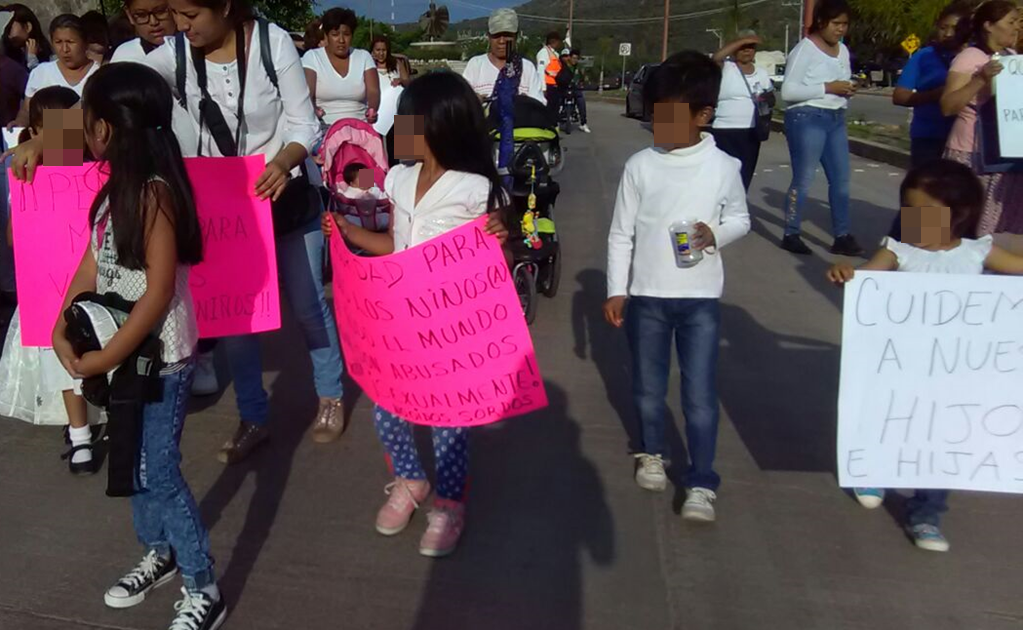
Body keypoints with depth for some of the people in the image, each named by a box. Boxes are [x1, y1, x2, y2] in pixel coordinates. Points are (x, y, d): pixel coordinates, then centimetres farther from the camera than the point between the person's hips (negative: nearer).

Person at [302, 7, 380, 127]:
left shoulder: (364, 57, 9)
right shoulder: (312, 57, 3)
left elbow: (373, 91, -1)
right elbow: (306, 94, -7)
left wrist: (372, 111, -23)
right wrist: (313, 111, -29)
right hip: (323, 126, -1)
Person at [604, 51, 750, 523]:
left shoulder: (723, 166, -5)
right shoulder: (640, 166, -4)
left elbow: (741, 219, 9)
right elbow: (621, 234, 1)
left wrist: (717, 233, -13)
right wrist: (616, 290, -3)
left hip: (701, 297, -1)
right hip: (646, 295, 1)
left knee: (700, 395, 0)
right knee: (648, 386, 16)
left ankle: (702, 483, 13)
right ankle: (652, 453, 39)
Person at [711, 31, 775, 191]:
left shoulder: (761, 73, 12)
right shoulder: (725, 67, -1)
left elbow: (772, 100, 16)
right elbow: (716, 57, -23)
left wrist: (767, 98, -8)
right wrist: (742, 40, -21)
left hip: (751, 133, 5)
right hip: (724, 132, -5)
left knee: (744, 178, 8)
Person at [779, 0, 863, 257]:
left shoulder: (843, 51, 14)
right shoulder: (805, 49, -8)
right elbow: (787, 91, -15)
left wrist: (848, 91, 0)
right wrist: (828, 88, -18)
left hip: (836, 120, 7)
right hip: (807, 119, -7)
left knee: (841, 180, 5)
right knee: (803, 180, -3)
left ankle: (842, 237, 10)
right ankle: (790, 235, 7)